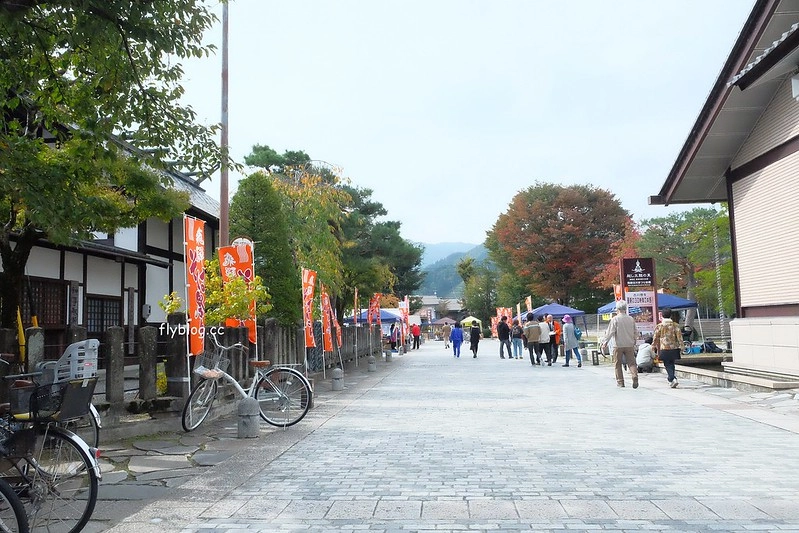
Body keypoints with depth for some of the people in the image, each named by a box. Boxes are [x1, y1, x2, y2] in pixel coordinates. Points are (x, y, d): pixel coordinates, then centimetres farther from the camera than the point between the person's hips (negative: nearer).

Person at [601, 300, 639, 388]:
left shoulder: (614, 319, -7)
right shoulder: (631, 319, 6)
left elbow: (610, 332, -10)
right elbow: (635, 332, 13)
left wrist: (605, 342, -1)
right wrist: (634, 343, 26)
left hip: (618, 345, -3)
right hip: (629, 345, 3)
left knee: (618, 364, 8)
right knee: (631, 362, 4)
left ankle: (620, 382, 10)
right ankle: (635, 376, -19)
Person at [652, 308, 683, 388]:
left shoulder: (659, 326, -3)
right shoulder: (675, 325, 2)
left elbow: (655, 338, 2)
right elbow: (679, 336, -2)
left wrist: (653, 347, 13)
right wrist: (681, 346, 3)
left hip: (664, 349, -3)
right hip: (674, 348, 3)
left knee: (667, 365, -1)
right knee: (671, 364, 18)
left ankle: (672, 379, -18)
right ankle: (670, 377, 26)